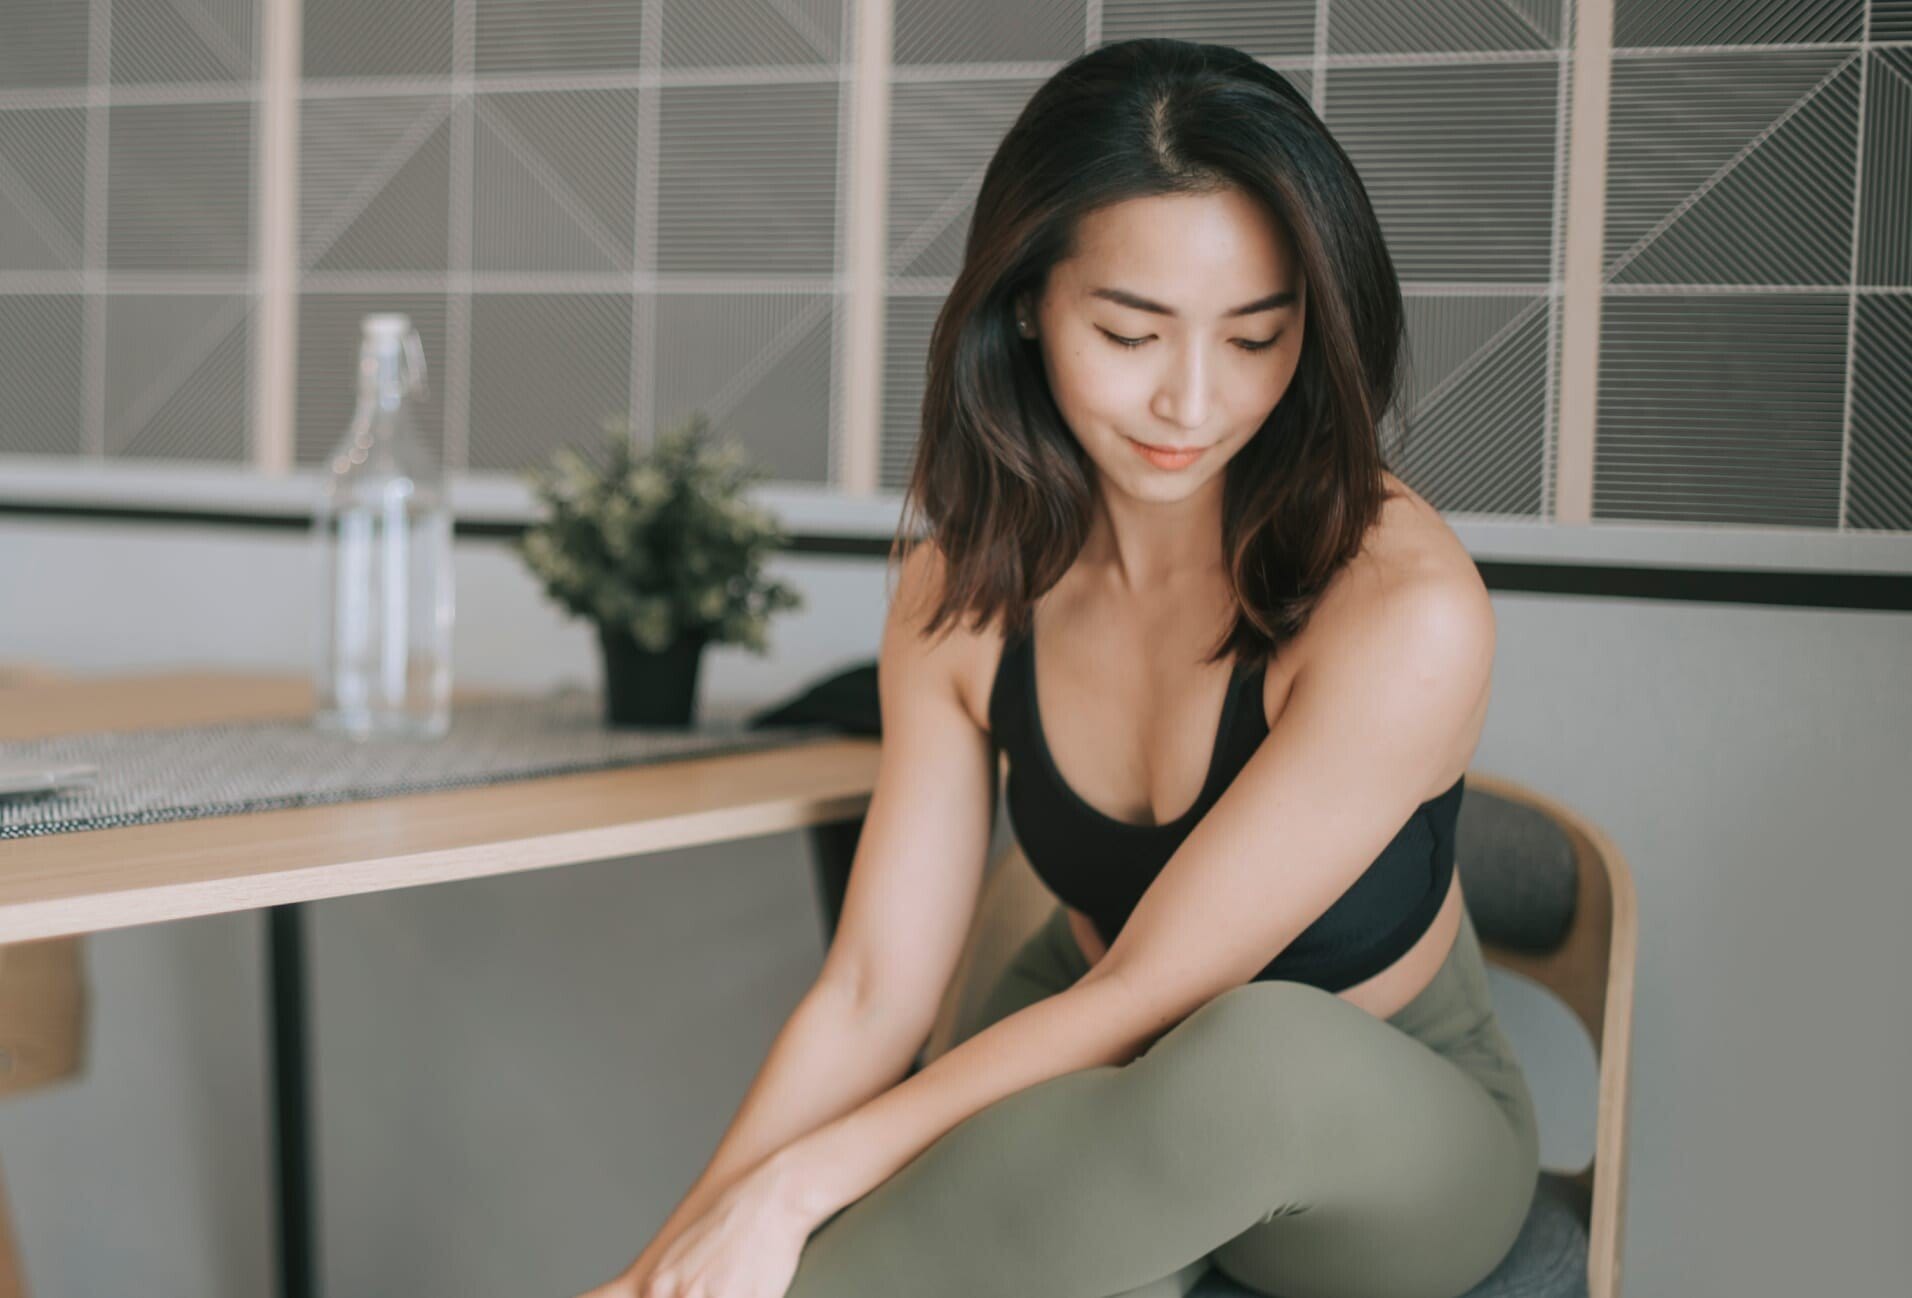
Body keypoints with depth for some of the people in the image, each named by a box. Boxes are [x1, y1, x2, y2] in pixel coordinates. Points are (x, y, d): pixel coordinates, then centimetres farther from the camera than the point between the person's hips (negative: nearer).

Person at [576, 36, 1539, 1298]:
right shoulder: (970, 593, -10)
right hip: (1086, 1078, 3)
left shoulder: (1405, 611, -27)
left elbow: (1146, 991, -25)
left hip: (1382, 1142, -2)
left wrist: (791, 1191, -28)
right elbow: (871, 994, -11)